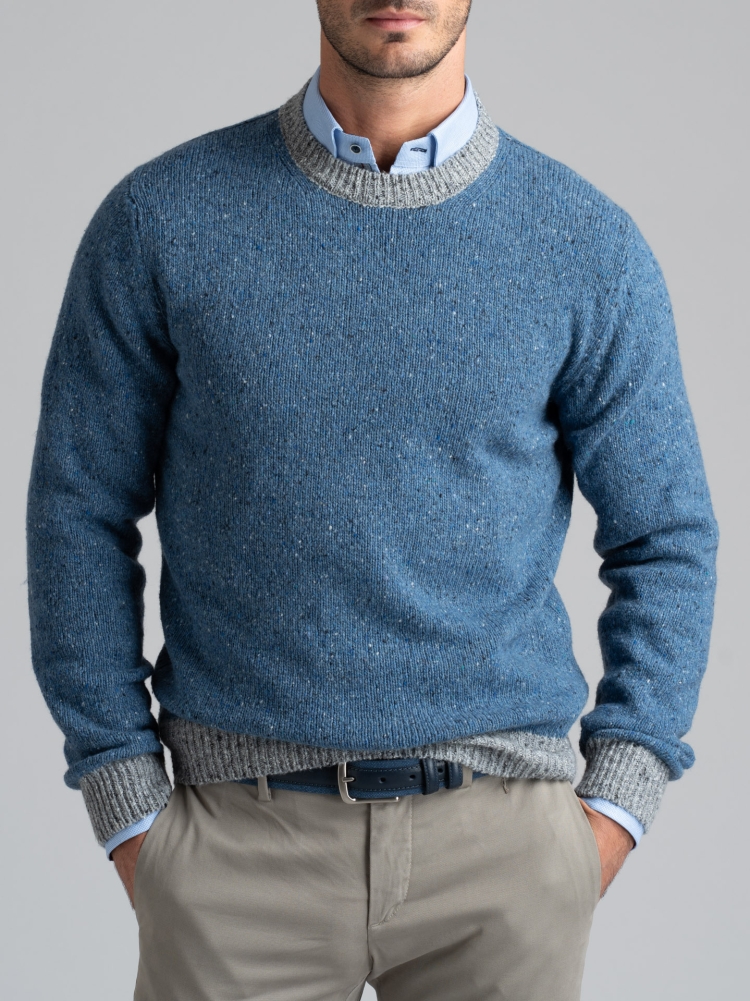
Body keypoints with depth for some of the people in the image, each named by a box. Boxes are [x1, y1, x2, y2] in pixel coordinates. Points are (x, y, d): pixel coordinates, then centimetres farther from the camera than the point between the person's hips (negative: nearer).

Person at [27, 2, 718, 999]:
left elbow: (666, 541, 5)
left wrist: (612, 809, -3)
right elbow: (80, 514, 2)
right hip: (243, 839, 0)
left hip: (502, 838, 1)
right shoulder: (159, 220, -3)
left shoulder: (592, 246, -1)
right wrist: (130, 815, -2)